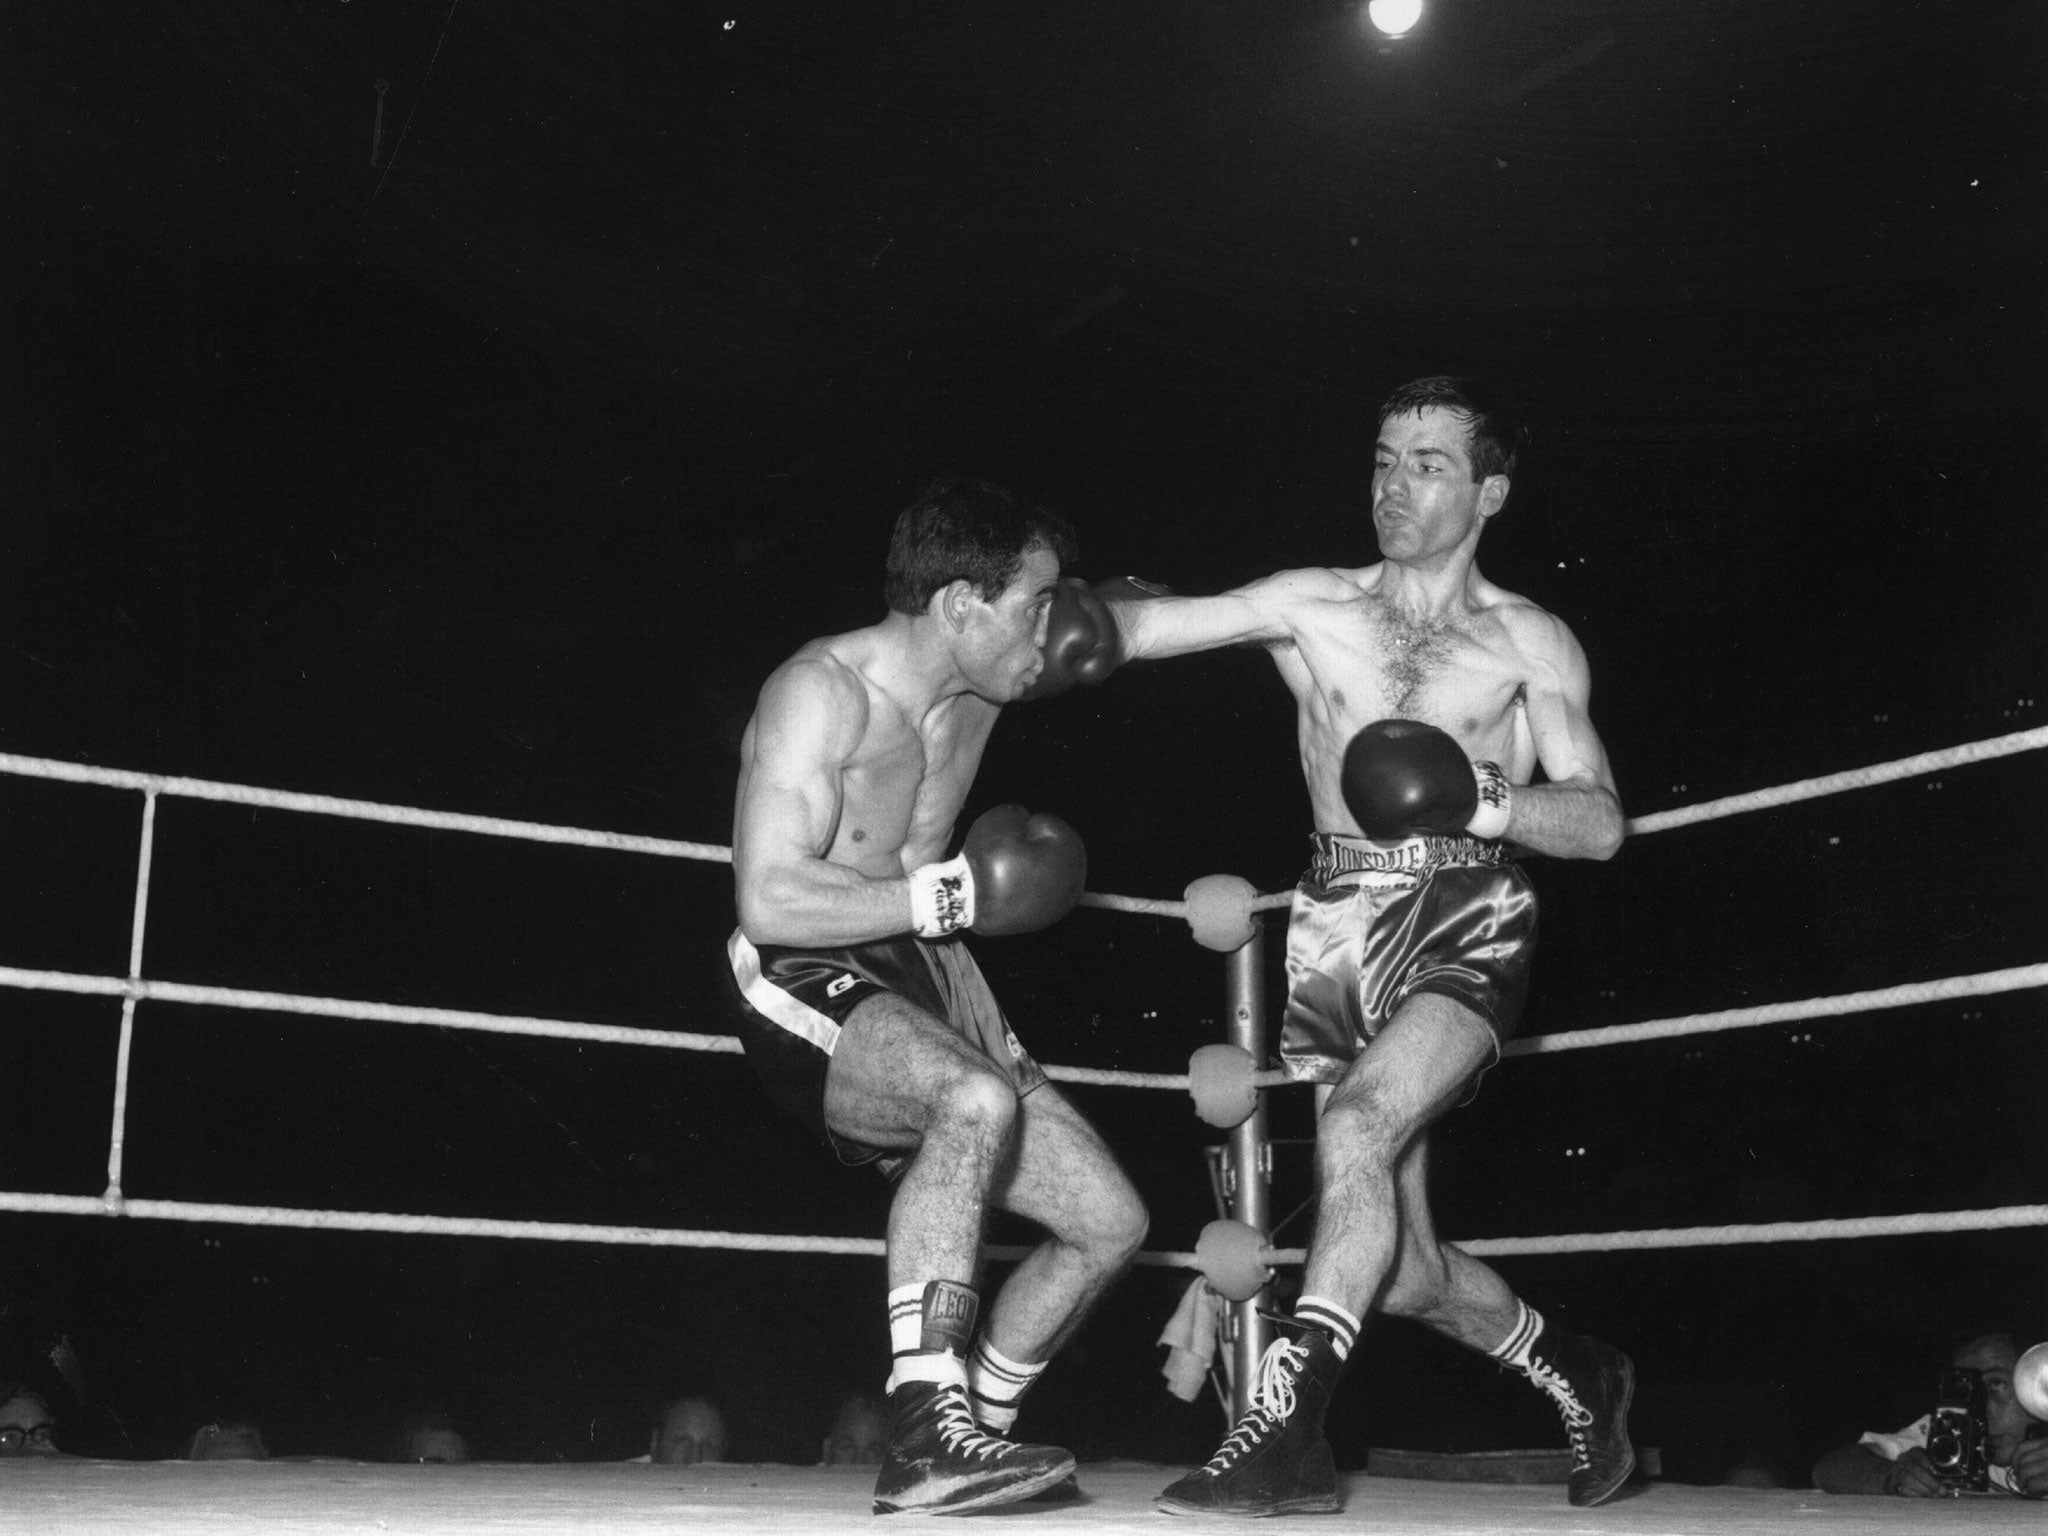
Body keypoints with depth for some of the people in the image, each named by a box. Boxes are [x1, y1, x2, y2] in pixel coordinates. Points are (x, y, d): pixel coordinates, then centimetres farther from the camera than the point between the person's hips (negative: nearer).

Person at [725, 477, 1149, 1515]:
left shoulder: (972, 701, 10)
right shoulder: (821, 692, -16)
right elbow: (769, 901, -27)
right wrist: (951, 895, -22)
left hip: (915, 995, 9)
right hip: (804, 991, -8)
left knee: (1111, 1221, 2)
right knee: (977, 1101, -39)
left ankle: (972, 1435, 17)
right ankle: (923, 1437, -37)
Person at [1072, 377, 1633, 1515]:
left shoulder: (1530, 642, 7)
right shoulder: (1314, 607, 9)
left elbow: (1602, 824, 2)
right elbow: (1136, 626, -1)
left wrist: (1487, 802, -15)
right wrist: (1076, 617, -22)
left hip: (1468, 921, -3)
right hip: (1340, 926, 3)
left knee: (1358, 1123, -31)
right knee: (1405, 1268, 6)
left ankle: (1286, 1428, -27)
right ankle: (1578, 1376, 33)